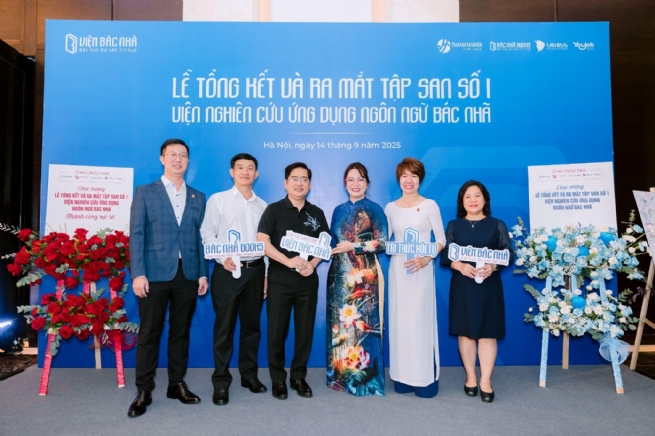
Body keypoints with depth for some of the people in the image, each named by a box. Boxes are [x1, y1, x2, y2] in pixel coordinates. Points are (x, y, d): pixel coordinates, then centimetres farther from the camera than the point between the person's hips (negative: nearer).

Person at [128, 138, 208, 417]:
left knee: (181, 331, 10)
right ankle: (144, 391, 15)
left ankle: (177, 384, 23)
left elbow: (200, 237, 10)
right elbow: (136, 235, -2)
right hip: (155, 274, -3)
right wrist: (138, 273, -11)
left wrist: (203, 273, 4)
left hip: (187, 275, 3)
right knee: (149, 333, 4)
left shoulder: (198, 197, 13)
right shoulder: (145, 193, 5)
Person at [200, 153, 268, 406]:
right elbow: (207, 234, -2)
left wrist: (267, 274, 8)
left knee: (252, 324, 12)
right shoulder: (218, 200, 4)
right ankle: (221, 382, 12)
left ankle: (249, 374, 26)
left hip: (255, 270, 4)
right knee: (224, 326, 1)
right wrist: (222, 257, -16)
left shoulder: (262, 205, 12)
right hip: (227, 270, -3)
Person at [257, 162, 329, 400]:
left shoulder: (317, 213, 8)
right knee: (277, 331, 4)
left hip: (308, 280, 3)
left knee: (305, 330, 8)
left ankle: (299, 377, 23)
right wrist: (288, 261, -22)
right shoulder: (274, 210, -1)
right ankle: (278, 379, 19)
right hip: (279, 279, -2)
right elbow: (262, 242, -11)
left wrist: (313, 264, -9)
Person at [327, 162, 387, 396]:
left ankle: (365, 378, 10)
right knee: (340, 322, 7)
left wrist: (352, 247, -13)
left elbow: (381, 243, -8)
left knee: (362, 322, -3)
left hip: (364, 274, -4)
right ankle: (341, 374, 20)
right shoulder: (339, 211, 13)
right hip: (340, 274, 5)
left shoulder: (374, 209, -1)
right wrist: (329, 248, -3)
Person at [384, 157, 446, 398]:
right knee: (399, 320, 5)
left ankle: (425, 378, 8)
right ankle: (403, 376, 16)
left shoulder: (430, 205, 0)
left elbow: (441, 239, -1)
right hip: (398, 269, 3)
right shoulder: (391, 208, 8)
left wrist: (426, 258, -15)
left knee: (421, 320, -3)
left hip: (422, 269, -3)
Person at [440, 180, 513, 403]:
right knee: (465, 332, 6)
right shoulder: (454, 225, 7)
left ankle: (486, 381, 10)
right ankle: (470, 377, 20)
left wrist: (493, 266, -19)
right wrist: (460, 266, -18)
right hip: (462, 285, 1)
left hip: (489, 285, -1)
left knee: (488, 333, 1)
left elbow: (509, 253, -1)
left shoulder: (497, 225, 5)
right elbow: (444, 256, 0)